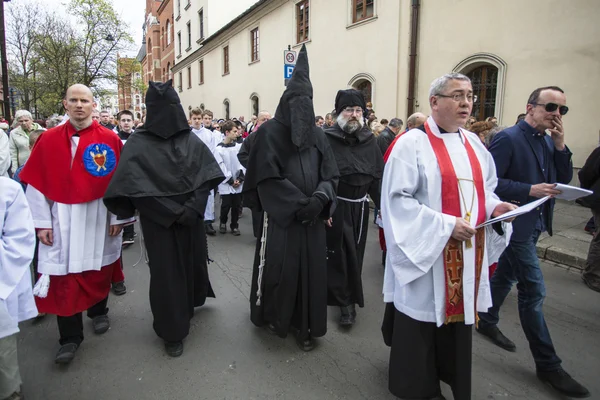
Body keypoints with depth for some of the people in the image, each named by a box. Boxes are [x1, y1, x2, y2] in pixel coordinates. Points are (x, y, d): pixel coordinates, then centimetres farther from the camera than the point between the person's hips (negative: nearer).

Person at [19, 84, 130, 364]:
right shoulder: (48, 139, 0)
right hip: (62, 220, 1)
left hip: (99, 218, 0)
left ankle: (99, 312, 40)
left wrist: (118, 217, -4)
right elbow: (35, 183, 1)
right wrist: (42, 222, -3)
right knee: (63, 277, 2)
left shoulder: (110, 140, -3)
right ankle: (70, 338, 15)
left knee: (98, 270, 15)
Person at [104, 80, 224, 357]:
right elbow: (132, 186, -14)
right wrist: (170, 212, -17)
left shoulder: (192, 140, 4)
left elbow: (208, 175, -2)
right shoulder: (138, 144, -6)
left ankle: (190, 302, 47)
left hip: (191, 217, 3)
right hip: (158, 221, -3)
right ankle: (172, 331, 20)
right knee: (166, 271, 3)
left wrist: (193, 207, -16)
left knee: (194, 261, 16)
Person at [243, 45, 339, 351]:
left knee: (311, 269, 7)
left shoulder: (317, 134, 11)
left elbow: (330, 175, 6)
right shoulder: (270, 132, -3)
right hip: (280, 216, -4)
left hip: (312, 217, 4)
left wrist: (319, 199, -15)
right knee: (278, 268, 3)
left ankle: (305, 325, 22)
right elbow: (268, 179, -11)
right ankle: (273, 316, 29)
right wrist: (299, 204, -16)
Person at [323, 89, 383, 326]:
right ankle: (345, 301, 20)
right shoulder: (326, 138, -10)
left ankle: (348, 298, 34)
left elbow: (378, 176, 5)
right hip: (335, 207, -4)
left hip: (359, 207, 4)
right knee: (337, 254, 5)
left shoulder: (369, 140, 4)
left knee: (354, 254, 15)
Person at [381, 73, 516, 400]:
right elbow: (397, 199, -17)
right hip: (426, 251, -6)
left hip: (467, 252, 7)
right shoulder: (412, 144, -12)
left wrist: (494, 207, -3)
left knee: (458, 314, 15)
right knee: (422, 321, 4)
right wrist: (446, 225, -20)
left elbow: (484, 188, 20)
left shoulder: (474, 144, 11)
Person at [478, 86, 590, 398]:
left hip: (533, 224, 8)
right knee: (533, 290, -3)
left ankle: (487, 322, 40)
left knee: (505, 277, 21)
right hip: (515, 224, -8)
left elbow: (564, 179, 6)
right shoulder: (508, 138, -16)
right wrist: (530, 190, -25)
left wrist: (560, 145, -6)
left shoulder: (549, 141, 10)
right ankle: (547, 363, 9)